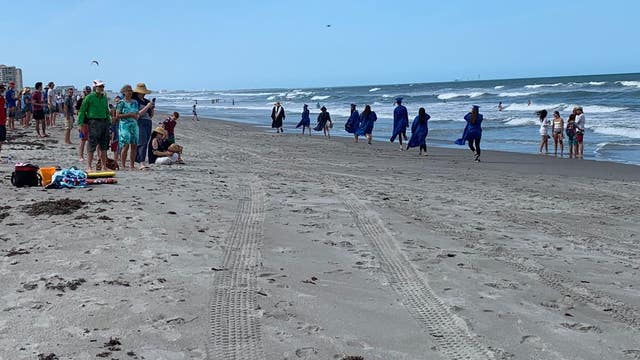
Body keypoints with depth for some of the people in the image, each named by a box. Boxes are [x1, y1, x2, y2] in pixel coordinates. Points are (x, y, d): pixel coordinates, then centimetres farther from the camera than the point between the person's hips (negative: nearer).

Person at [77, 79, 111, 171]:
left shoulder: (104, 98, 14)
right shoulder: (89, 97, -4)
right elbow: (82, 111, -4)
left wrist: (109, 122, 17)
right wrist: (81, 123, -11)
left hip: (104, 122, 6)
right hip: (94, 122, -6)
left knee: (104, 146, 10)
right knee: (92, 146, -6)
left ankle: (104, 166, 17)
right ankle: (89, 166, 0)